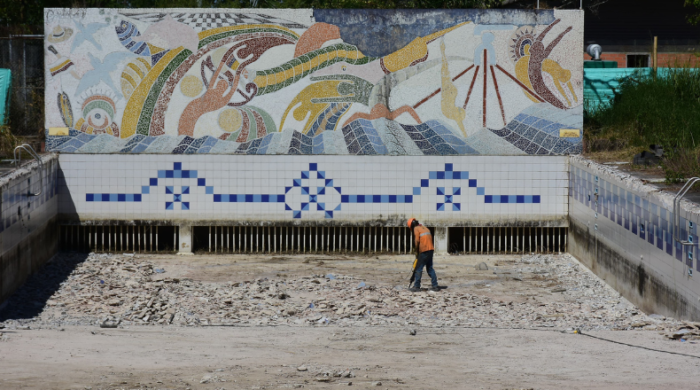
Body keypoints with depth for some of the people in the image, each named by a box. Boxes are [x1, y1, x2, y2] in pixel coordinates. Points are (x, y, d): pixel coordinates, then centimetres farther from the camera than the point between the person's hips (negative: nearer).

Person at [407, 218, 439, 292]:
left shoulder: (416, 229, -3)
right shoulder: (424, 228, 20)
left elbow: (417, 240, -13)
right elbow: (430, 238, 18)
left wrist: (417, 251, -1)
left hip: (424, 251, -8)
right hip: (430, 250, 8)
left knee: (419, 269, -3)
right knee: (430, 268, 14)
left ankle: (416, 286, -4)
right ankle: (435, 286, 11)